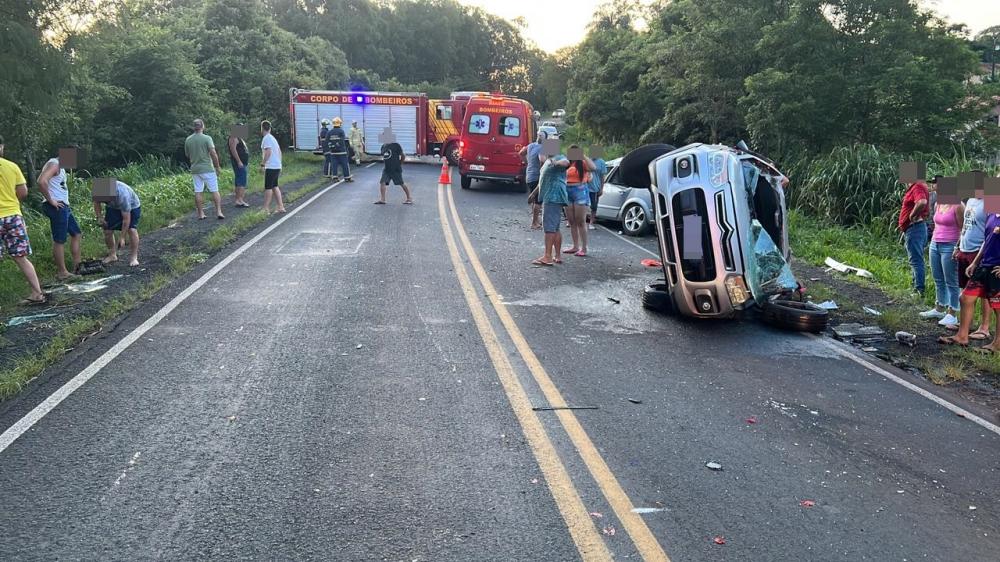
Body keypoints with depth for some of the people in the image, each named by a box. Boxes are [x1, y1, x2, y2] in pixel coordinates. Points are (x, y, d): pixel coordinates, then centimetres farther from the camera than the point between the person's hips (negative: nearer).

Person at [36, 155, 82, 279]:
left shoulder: (60, 167, 17)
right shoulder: (54, 164, -12)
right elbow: (41, 182, -28)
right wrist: (50, 200, -20)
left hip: (64, 206, 10)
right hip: (57, 207, -10)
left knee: (77, 234, 15)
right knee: (59, 240, -3)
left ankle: (77, 266, 20)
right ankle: (62, 272, 3)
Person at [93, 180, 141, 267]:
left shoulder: (122, 196, -42)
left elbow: (126, 219, -36)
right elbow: (96, 202, -2)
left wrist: (122, 238, -33)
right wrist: (99, 217, -16)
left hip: (132, 207, -5)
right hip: (113, 207, 5)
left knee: (131, 230, -22)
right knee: (107, 231, -5)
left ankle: (134, 257, -15)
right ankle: (112, 255, 12)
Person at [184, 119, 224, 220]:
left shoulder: (188, 140, 5)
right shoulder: (207, 138, -9)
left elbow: (187, 155, 13)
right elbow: (213, 154, -14)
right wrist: (217, 167, -6)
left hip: (195, 169, 4)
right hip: (208, 168, -4)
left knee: (198, 192, 8)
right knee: (215, 191, 1)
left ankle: (201, 214, 9)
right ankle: (219, 212, -5)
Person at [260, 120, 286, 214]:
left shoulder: (266, 138, -12)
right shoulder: (272, 138, 17)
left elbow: (268, 152, -23)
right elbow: (279, 151, 21)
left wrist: (262, 164, -19)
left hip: (271, 167, -9)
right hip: (277, 166, 9)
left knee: (268, 187, -5)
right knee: (275, 186, 14)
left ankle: (266, 209, -3)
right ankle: (280, 207, 13)